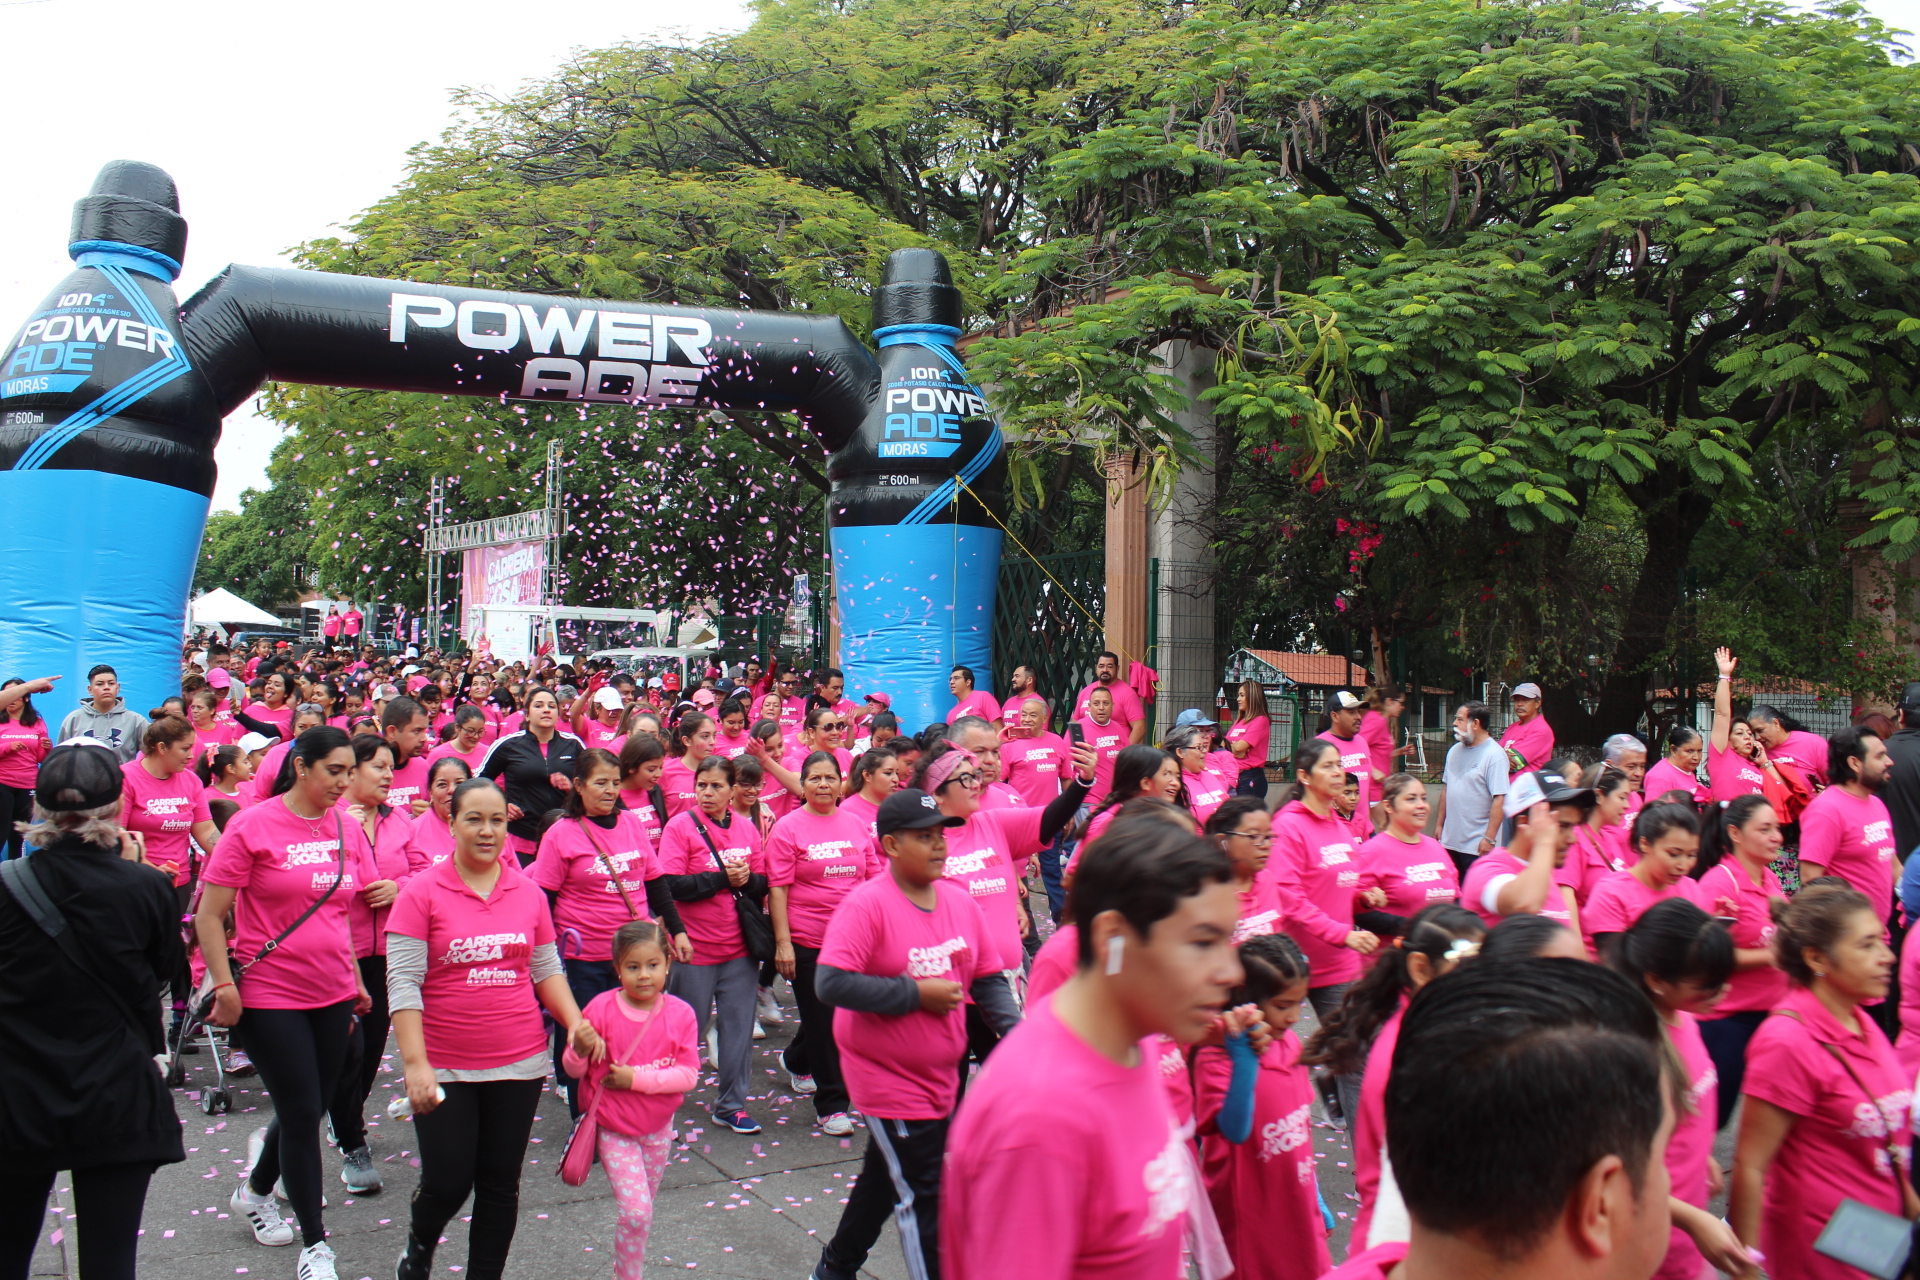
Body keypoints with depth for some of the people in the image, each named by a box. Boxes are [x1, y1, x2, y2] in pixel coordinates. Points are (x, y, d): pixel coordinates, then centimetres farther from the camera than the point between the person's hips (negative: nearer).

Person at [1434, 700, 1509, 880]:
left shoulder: (1494, 755, -13)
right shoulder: (1454, 750, 12)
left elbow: (1499, 800, -18)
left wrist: (1489, 838, -20)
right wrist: (1440, 825, 16)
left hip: (1477, 846, -7)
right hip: (1450, 841, 7)